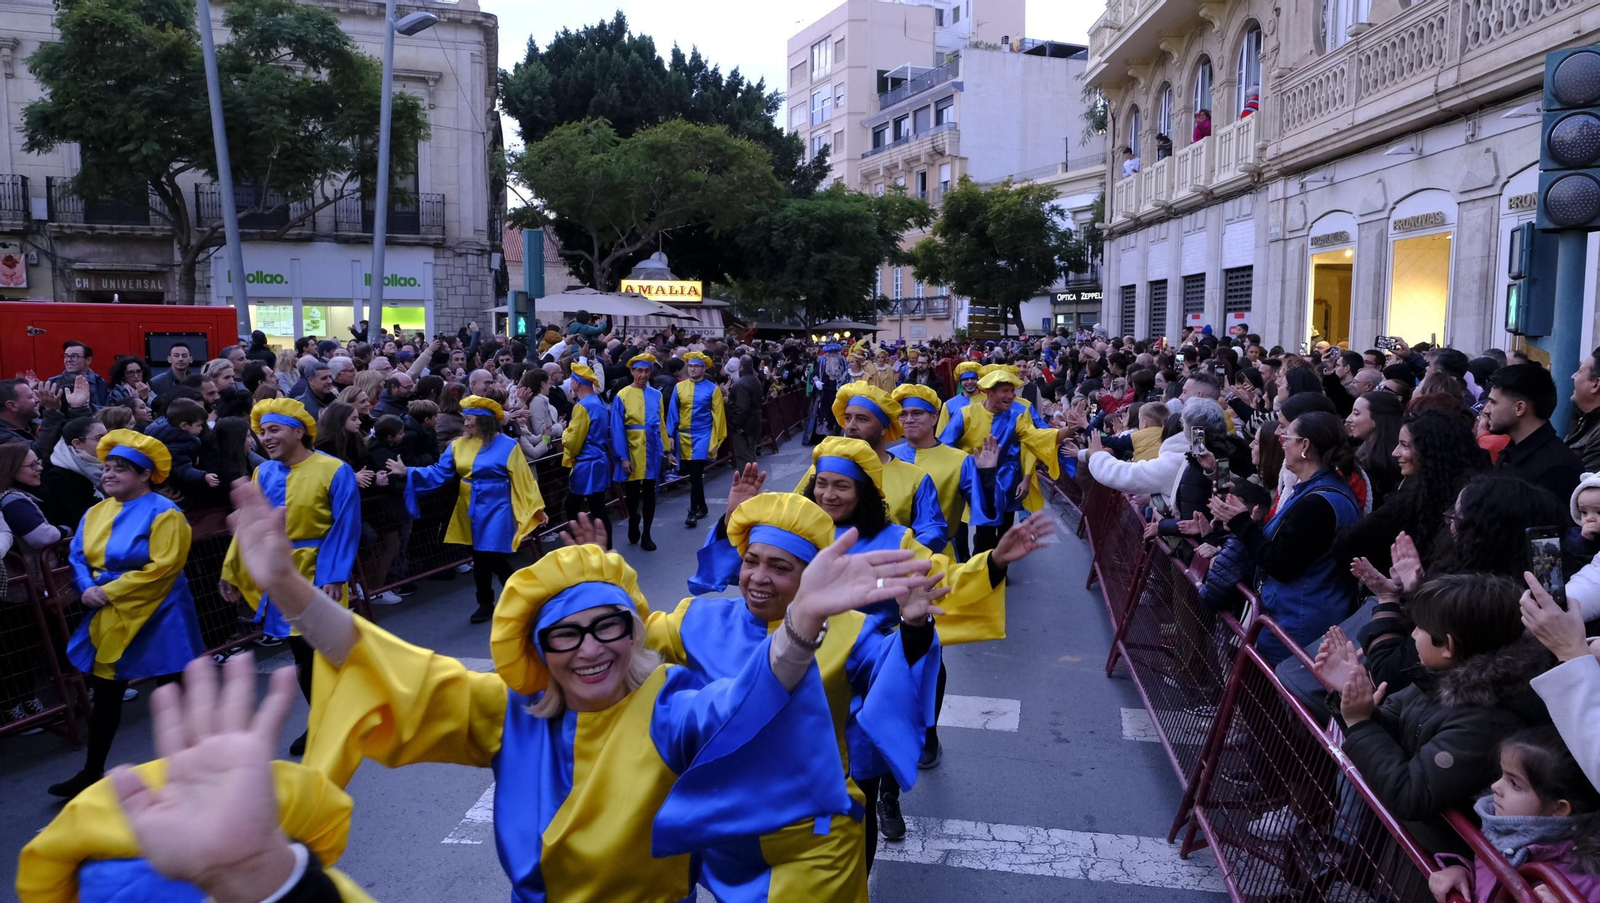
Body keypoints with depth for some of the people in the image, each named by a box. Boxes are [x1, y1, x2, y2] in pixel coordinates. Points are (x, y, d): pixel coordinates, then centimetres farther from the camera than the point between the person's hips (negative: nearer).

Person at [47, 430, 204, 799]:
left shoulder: (163, 513, -15)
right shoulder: (96, 512, 8)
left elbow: (161, 568, -22)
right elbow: (78, 557, 6)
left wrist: (109, 591, -22)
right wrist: (87, 589, -14)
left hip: (156, 617, -6)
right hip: (107, 619, 7)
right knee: (105, 694, 13)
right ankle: (92, 772, 23)